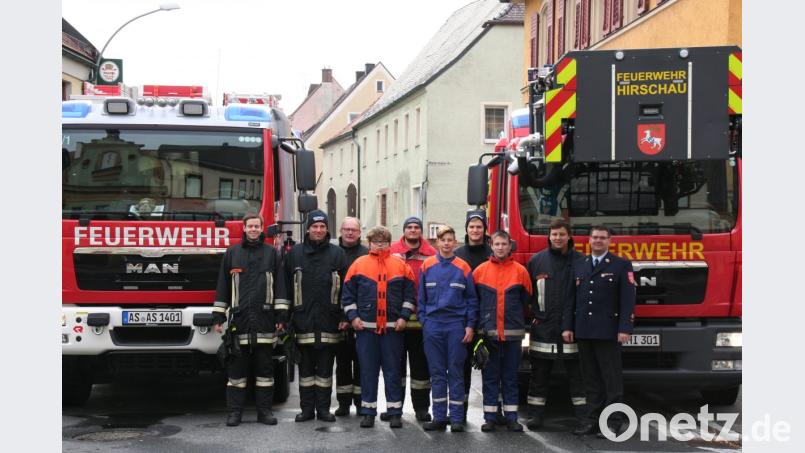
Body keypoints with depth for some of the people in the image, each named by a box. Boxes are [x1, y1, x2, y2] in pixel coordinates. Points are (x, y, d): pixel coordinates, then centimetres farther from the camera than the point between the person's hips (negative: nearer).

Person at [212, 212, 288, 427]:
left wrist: (281, 315, -1)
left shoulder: (271, 253, 9)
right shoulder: (232, 253, 10)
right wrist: (218, 316, 5)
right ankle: (234, 411, 8)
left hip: (264, 320, 0)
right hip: (239, 320, 0)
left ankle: (264, 410, 11)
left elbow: (279, 286, 6)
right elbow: (222, 286, 10)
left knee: (265, 367, 5)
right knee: (237, 367, 2)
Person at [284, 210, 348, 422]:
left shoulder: (337, 253, 5)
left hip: (329, 320, -1)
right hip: (304, 320, 1)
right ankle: (307, 408, 13)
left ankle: (324, 408, 12)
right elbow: (287, 286, 7)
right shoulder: (295, 253, 8)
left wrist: (344, 316, -4)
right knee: (306, 366, 6)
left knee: (325, 366, 5)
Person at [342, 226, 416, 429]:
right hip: (365, 327, 0)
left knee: (393, 371, 3)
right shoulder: (359, 264, 6)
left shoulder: (400, 265, 6)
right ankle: (368, 411, 12)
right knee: (368, 371, 5)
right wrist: (353, 316, -2)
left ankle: (395, 412, 9)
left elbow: (409, 294, 8)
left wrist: (404, 316, -2)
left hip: (393, 327, 0)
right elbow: (348, 294, 7)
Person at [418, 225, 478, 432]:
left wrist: (470, 326, -3)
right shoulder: (427, 266, 4)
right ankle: (439, 417, 12)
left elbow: (472, 299, 3)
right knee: (436, 372, 6)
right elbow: (421, 297, 9)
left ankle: (457, 418, 7)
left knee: (456, 371, 2)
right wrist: (423, 321, 1)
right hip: (433, 325, 1)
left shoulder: (463, 267, 1)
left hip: (456, 325, -1)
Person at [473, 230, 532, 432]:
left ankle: (511, 417, 12)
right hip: (488, 332, 0)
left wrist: (516, 317, 11)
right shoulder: (480, 270, 3)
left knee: (511, 377, 7)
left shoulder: (520, 270, 3)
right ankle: (490, 417, 10)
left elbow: (526, 299, 10)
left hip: (513, 332, 0)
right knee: (490, 376, 5)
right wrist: (480, 321, 7)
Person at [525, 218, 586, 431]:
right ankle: (535, 415, 13)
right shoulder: (536, 260, 6)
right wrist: (536, 313, 2)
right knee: (539, 373, 6)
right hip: (543, 326, 1)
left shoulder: (580, 261, 2)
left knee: (577, 373, 3)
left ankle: (583, 416, 8)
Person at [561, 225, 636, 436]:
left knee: (612, 379, -2)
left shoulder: (621, 266, 0)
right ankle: (593, 419, 14)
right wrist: (567, 326, 5)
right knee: (591, 379, 9)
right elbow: (571, 299, 13)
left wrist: (625, 328, -14)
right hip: (583, 331, 4)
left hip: (608, 332, -4)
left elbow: (628, 299, -6)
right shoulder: (578, 266, 14)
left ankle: (614, 422, 1)